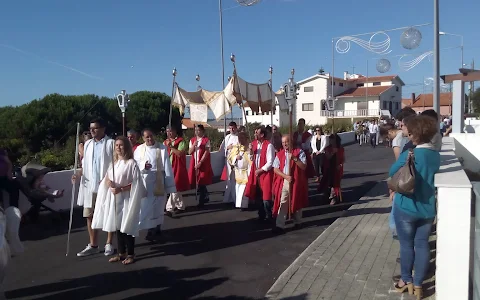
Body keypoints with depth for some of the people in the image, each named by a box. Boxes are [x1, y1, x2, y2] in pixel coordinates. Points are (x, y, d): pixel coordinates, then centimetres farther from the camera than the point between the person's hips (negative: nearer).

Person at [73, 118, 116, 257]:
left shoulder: (111, 143, -8)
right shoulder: (88, 144, 12)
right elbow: (85, 164, 17)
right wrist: (79, 173, 0)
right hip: (90, 185, 6)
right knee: (90, 216, 9)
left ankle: (109, 244, 18)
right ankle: (93, 245, 20)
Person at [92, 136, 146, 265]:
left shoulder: (131, 163, -10)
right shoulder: (114, 163, 11)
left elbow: (136, 183, -13)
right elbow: (106, 178, 12)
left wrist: (121, 189, -19)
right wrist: (108, 182, -11)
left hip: (126, 199, -7)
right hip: (114, 199, 7)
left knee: (127, 226, -1)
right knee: (117, 226, 12)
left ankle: (130, 254, 11)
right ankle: (122, 253, 23)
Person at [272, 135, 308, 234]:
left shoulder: (299, 152, -3)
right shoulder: (279, 154, 5)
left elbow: (303, 167, -11)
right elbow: (275, 169, 1)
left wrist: (294, 158, -23)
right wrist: (285, 176, -12)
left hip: (296, 181, -1)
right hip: (283, 182, 1)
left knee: (297, 202, 13)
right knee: (282, 204, -3)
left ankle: (298, 222, 32)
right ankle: (279, 225, -2)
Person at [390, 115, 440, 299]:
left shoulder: (409, 155, -18)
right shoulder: (436, 156, 1)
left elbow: (392, 173, -4)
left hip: (406, 207, -5)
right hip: (428, 209, 5)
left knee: (406, 244, 10)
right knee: (422, 244, 10)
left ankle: (407, 281, 24)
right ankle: (418, 285, 18)